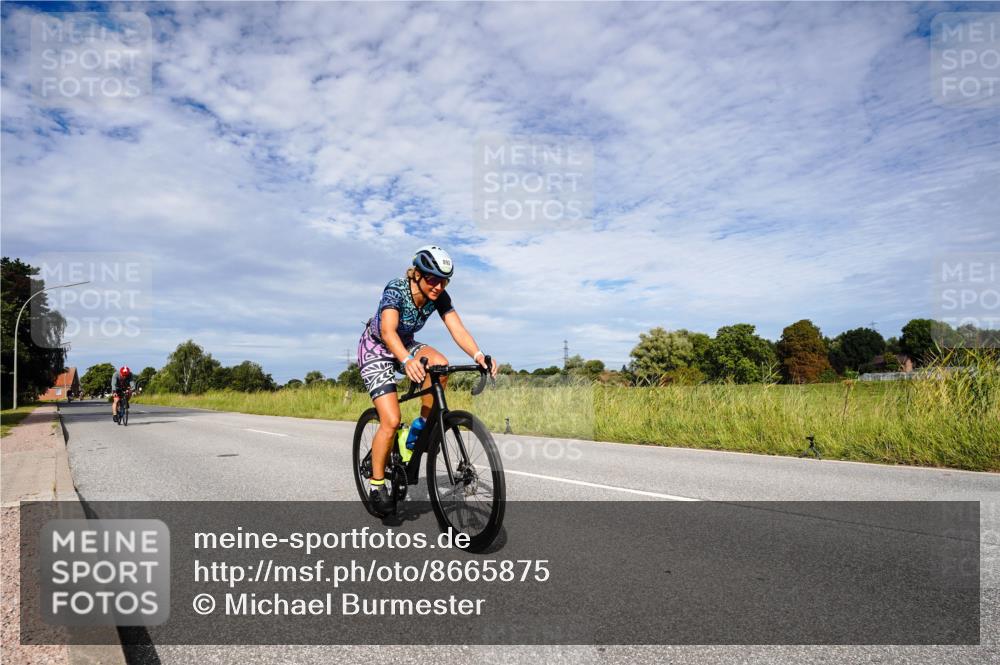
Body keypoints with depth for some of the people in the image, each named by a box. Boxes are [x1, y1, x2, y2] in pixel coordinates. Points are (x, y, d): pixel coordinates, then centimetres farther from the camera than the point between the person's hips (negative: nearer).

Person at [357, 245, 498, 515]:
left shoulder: (439, 297, -16)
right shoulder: (395, 290, -30)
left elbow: (458, 330, -25)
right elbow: (388, 331, -46)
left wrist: (478, 355, -44)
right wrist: (407, 360, -65)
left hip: (405, 346, 5)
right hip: (375, 350, -5)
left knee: (440, 364, -29)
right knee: (391, 421, -17)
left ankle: (423, 425, -8)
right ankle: (376, 485, 2)